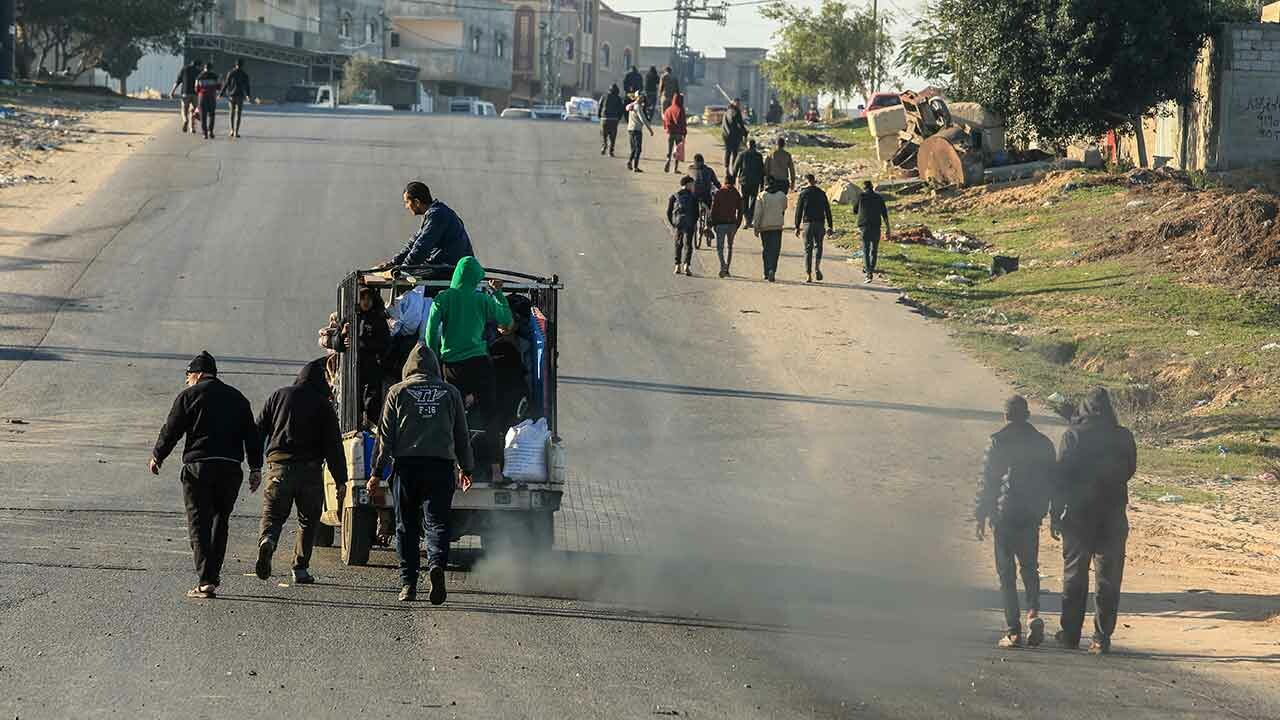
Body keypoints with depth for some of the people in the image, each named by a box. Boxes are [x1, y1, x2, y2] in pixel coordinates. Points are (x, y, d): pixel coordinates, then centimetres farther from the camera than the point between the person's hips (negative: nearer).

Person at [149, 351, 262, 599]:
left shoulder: (189, 395, 1)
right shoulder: (237, 397, 14)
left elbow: (171, 430, 2)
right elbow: (251, 434, 13)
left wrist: (157, 457, 16)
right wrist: (255, 468, 15)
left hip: (198, 467, -4)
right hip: (230, 468, 4)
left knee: (199, 524, -2)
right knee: (219, 523, 17)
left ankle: (205, 581, -12)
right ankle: (213, 576, 19)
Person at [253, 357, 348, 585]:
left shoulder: (279, 395, 10)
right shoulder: (323, 404, 4)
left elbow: (259, 429, 7)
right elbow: (333, 445, 0)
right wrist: (340, 480, 2)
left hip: (279, 466, 1)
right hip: (310, 470, -1)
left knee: (272, 514, 6)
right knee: (308, 519, 13)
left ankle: (267, 541, -26)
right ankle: (300, 568, 9)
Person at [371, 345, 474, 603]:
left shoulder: (398, 392, 6)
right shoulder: (450, 393, 11)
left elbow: (385, 435, 4)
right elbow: (462, 434, 17)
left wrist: (376, 472, 7)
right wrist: (466, 468, 28)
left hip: (407, 465, 0)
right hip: (441, 464, 0)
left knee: (406, 526, 7)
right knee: (437, 522, -1)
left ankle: (408, 584, 5)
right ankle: (437, 564, -27)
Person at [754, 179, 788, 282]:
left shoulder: (762, 196, -6)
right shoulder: (782, 196, 0)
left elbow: (758, 212, -9)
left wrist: (756, 227, -4)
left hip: (764, 226, 0)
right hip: (777, 226, 0)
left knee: (766, 249, 11)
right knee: (775, 250, -2)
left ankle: (767, 272, 10)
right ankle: (772, 270, -19)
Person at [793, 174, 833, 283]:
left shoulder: (803, 194, -1)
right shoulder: (821, 193, 6)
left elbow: (798, 211, -1)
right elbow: (827, 210, 6)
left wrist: (797, 227, 3)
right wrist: (830, 226, 10)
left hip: (808, 223, -1)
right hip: (820, 223, 1)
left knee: (808, 249, 3)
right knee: (818, 246, 15)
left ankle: (808, 274, -2)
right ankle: (817, 267, -8)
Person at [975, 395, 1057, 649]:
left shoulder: (998, 442, -7)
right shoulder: (1043, 444, 4)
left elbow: (987, 480, -7)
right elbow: (1052, 482, 8)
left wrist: (981, 516, 0)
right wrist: (1045, 511, 18)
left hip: (1004, 516, -3)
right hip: (1031, 516, 3)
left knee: (1006, 573, 2)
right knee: (1029, 567, 17)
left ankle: (1013, 631, -2)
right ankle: (1034, 614, -6)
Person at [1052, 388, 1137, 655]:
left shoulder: (1073, 435, -7)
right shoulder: (1123, 437, -2)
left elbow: (1061, 475, -8)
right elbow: (1129, 470, 10)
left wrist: (1055, 514, -3)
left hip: (1078, 513, -1)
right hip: (1113, 513, 1)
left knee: (1074, 575, 9)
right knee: (1108, 578, 5)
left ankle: (1070, 635, 12)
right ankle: (1102, 638, 2)